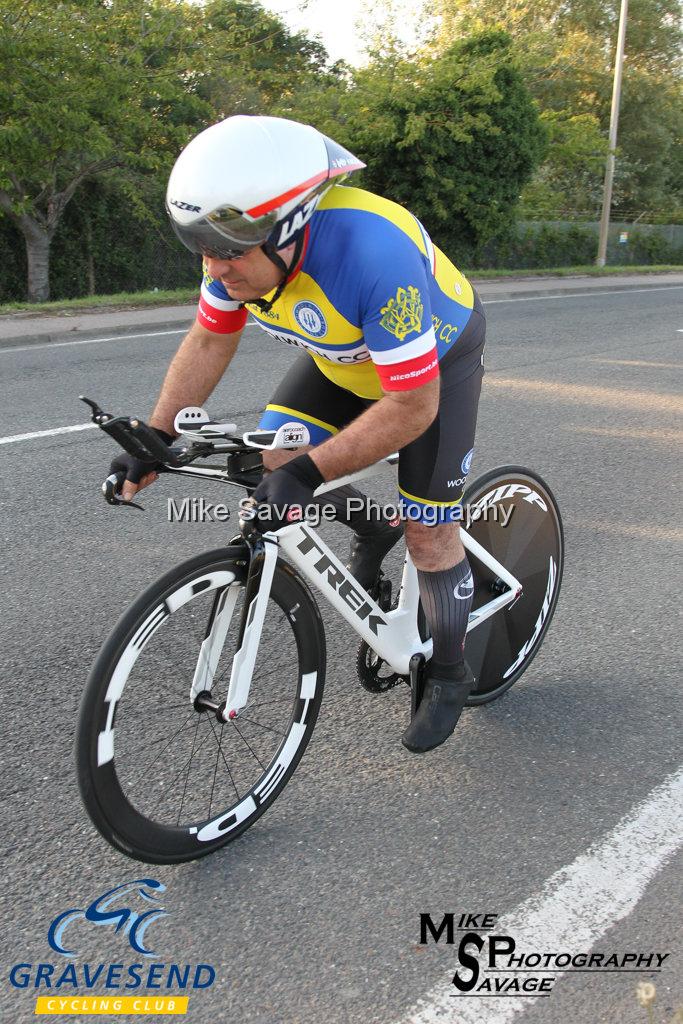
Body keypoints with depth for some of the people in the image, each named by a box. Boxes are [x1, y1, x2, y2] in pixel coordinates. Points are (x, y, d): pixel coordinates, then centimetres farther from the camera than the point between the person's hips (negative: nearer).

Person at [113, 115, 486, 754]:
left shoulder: (373, 256, -43)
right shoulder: (242, 242, -23)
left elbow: (412, 405, -37)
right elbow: (209, 342, -8)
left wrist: (310, 473, -40)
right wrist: (155, 439, -13)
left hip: (435, 360, -6)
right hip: (344, 357, 6)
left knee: (426, 532, -5)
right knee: (271, 455, -11)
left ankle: (449, 674, 19)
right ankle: (371, 530, 17)